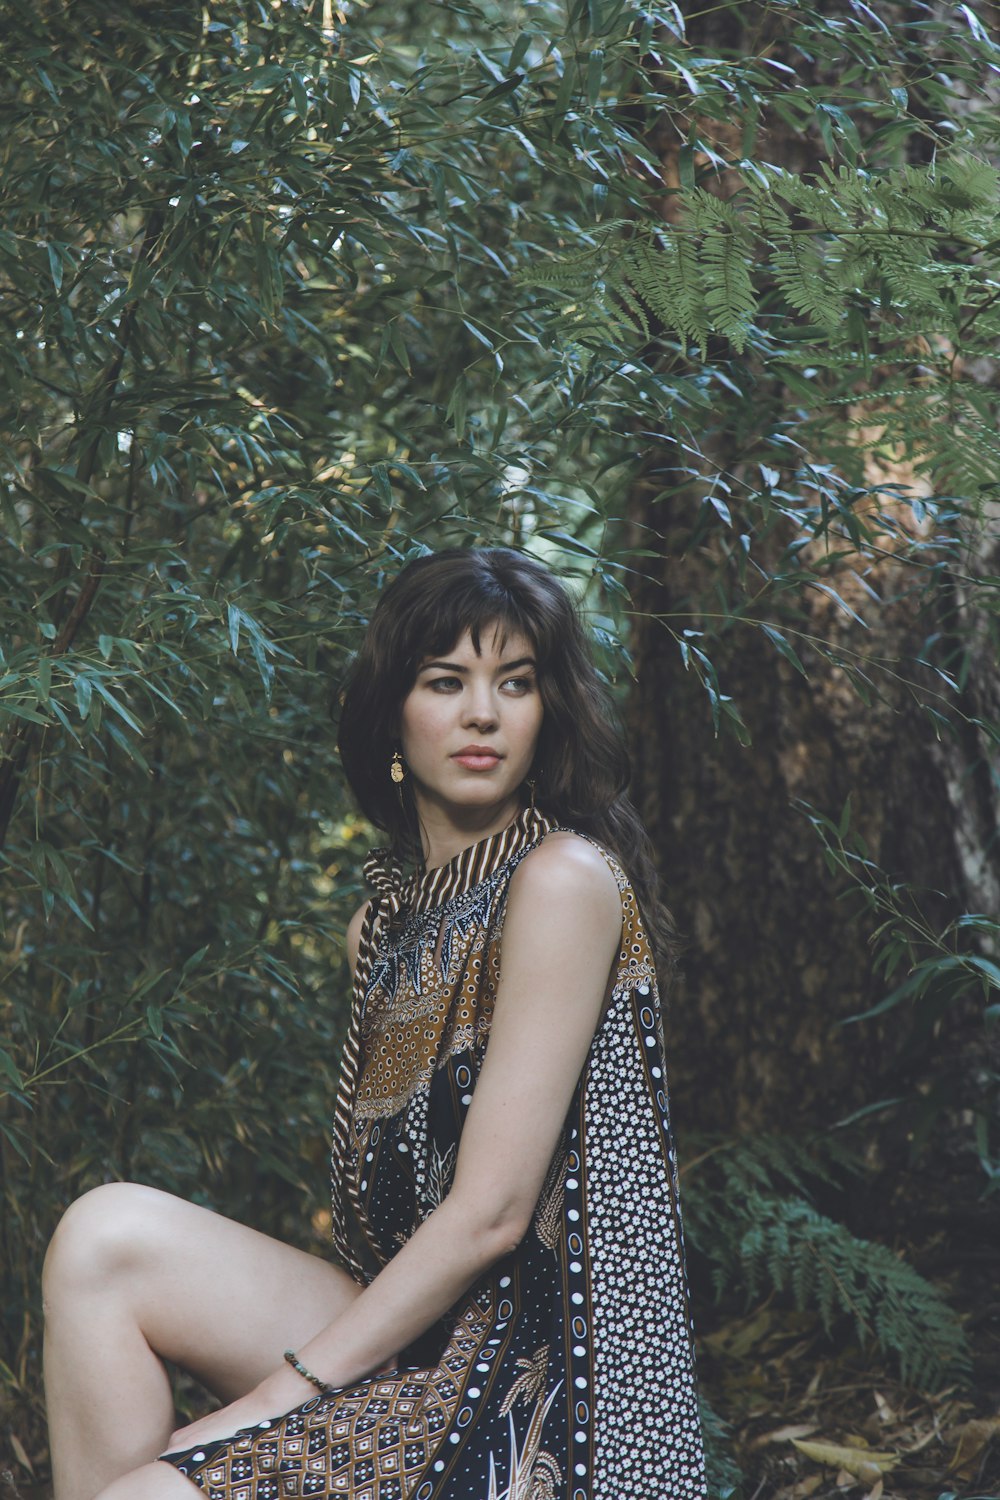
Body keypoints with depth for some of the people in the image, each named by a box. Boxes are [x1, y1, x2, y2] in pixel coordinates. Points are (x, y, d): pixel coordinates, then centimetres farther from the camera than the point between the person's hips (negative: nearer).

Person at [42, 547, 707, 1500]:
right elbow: (383, 1206, 13)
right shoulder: (385, 920, 13)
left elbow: (489, 1213, -16)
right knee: (107, 1232, -7)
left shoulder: (565, 881, -13)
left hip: (533, 1401, -8)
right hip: (419, 1341, 8)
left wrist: (279, 1395, -13)